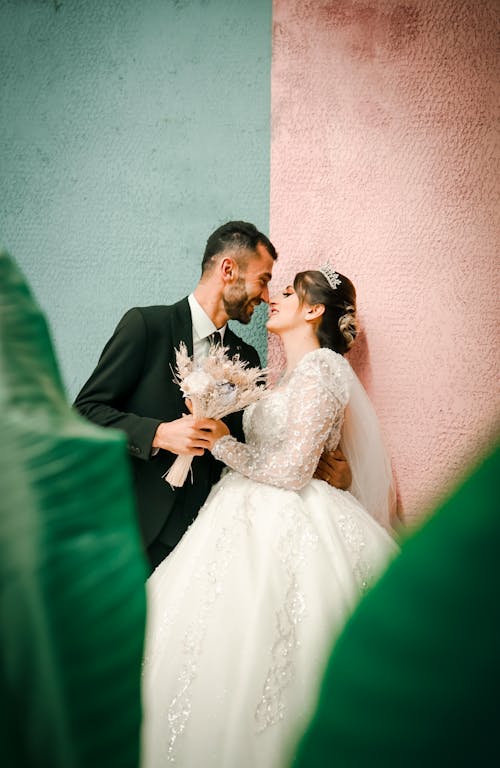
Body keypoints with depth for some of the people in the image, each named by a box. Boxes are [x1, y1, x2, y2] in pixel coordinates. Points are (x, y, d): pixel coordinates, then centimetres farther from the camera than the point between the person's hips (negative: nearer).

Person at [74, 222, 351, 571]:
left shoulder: (246, 357, 11)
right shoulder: (145, 324, -6)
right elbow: (86, 410, -9)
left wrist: (323, 470, -3)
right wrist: (160, 434, -22)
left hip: (198, 530, 4)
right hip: (134, 525, -4)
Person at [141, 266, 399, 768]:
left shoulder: (321, 369, -12)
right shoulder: (292, 374, 18)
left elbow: (291, 471, -17)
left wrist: (221, 444, -11)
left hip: (284, 530, -9)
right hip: (254, 516, 9)